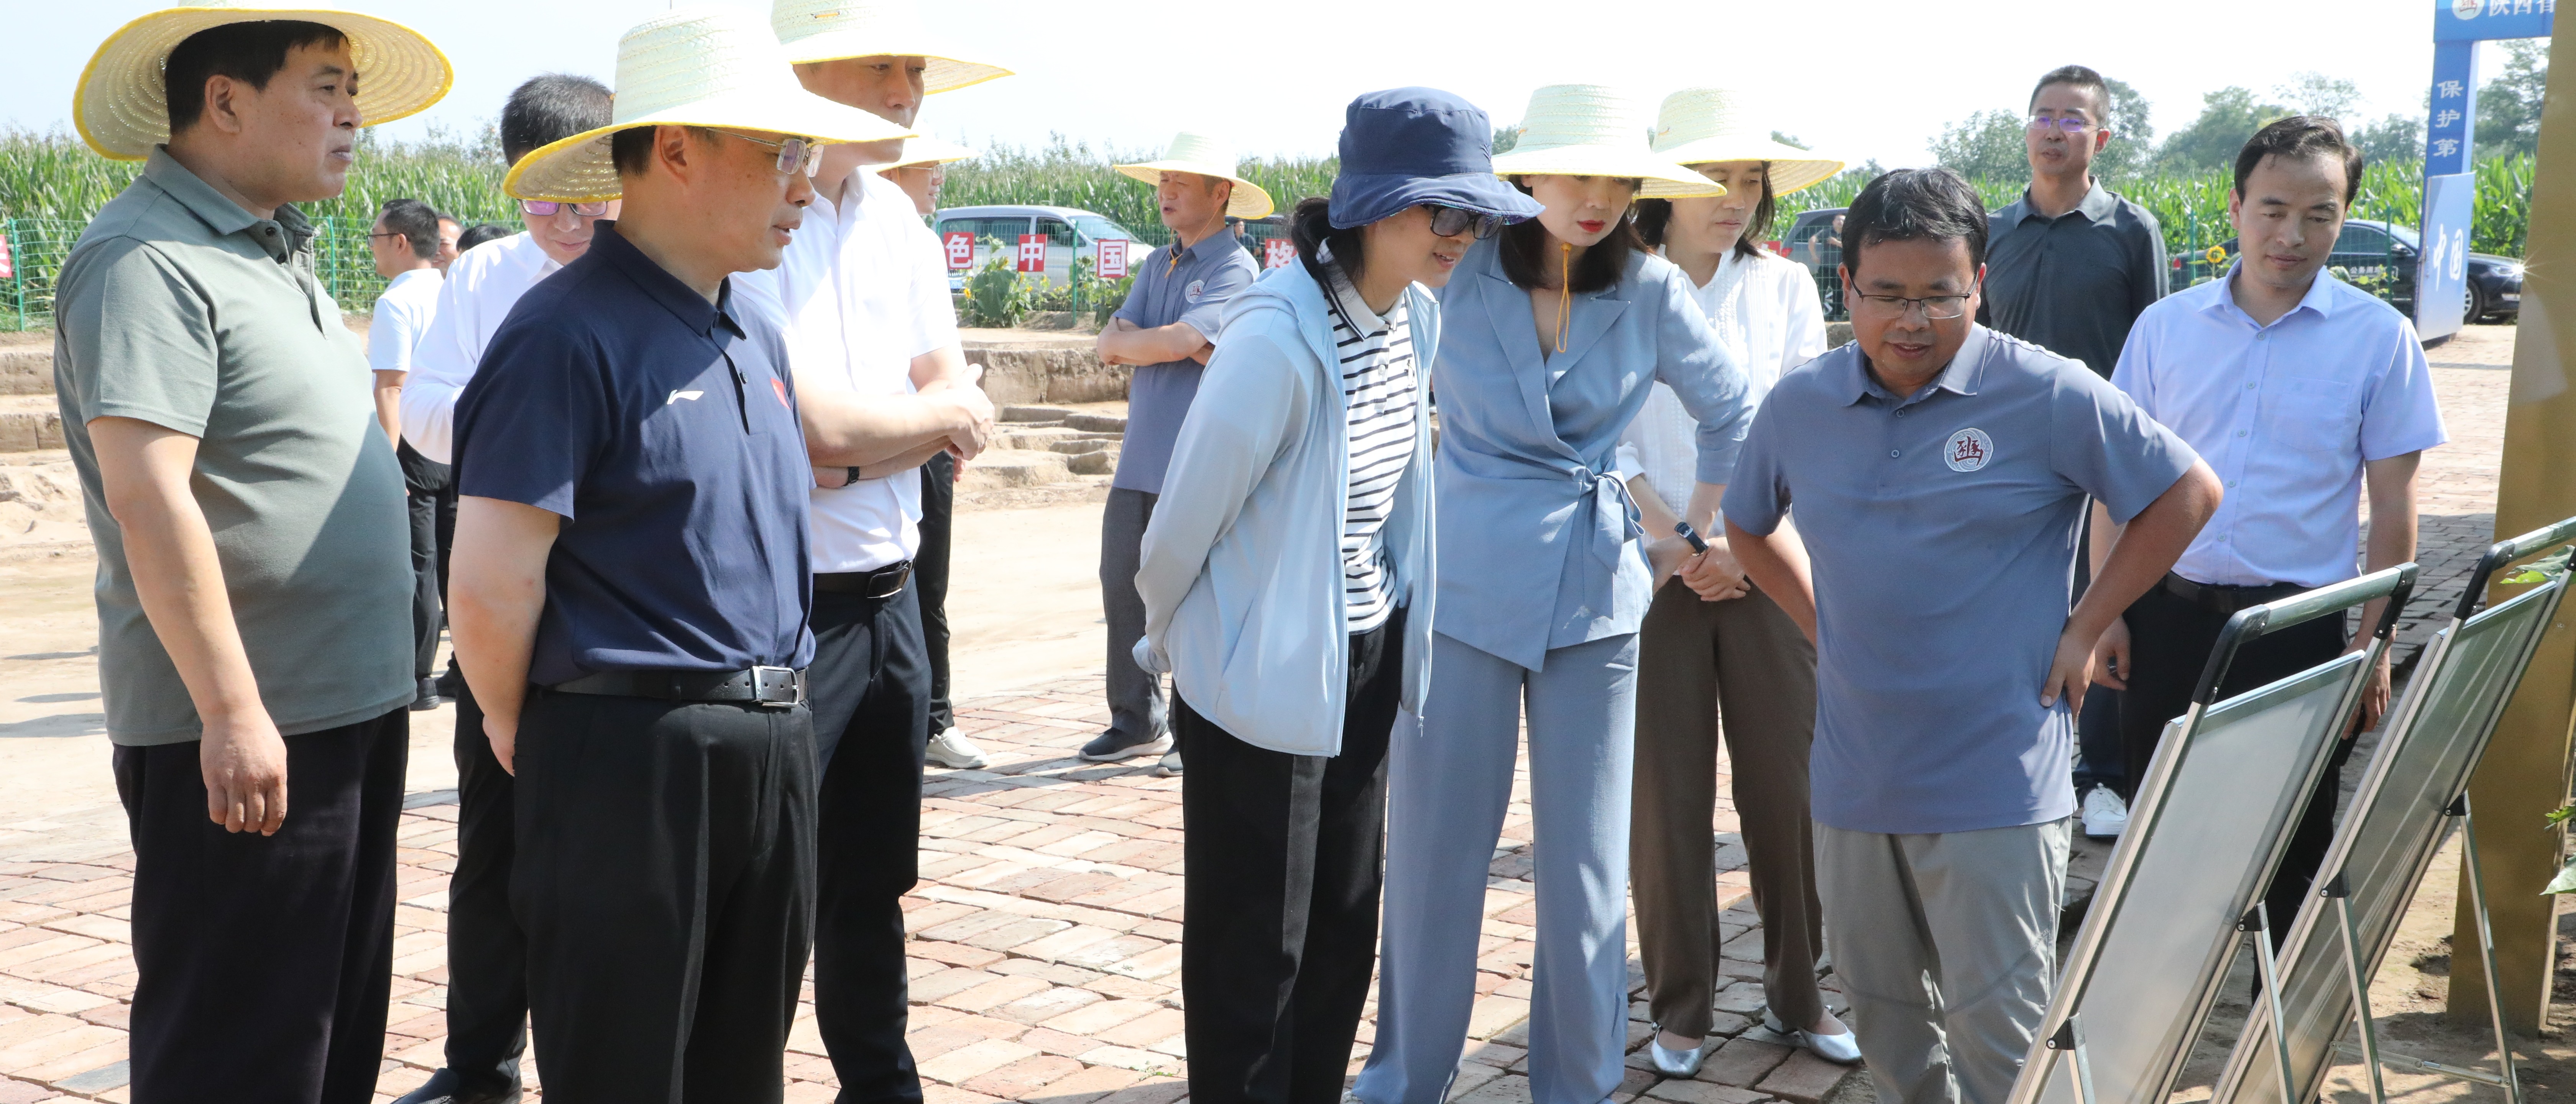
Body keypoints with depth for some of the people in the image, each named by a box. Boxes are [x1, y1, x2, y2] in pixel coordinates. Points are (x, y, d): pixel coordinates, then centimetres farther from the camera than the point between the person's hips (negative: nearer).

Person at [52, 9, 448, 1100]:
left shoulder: (277, 255, 16)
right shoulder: (145, 261, -14)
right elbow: (147, 498, -22)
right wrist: (231, 709, -24)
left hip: (348, 711, 9)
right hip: (243, 730, -9)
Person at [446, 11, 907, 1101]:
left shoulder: (755, 337, 13)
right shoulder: (570, 335, -15)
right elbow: (493, 586, -16)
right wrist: (518, 730, -2)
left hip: (773, 751, 8)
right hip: (632, 755, -7)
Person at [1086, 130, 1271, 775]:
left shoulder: (1233, 270, -8)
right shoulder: (1156, 266, 17)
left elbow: (1178, 341, -20)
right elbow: (1114, 341, 8)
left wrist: (1125, 342, -4)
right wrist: (1158, 345, -11)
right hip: (1139, 462, 7)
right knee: (1123, 588, 9)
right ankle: (1137, 721, 20)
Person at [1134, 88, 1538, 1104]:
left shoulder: (1415, 317, 0)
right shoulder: (1275, 339, -25)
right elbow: (1185, 518, -15)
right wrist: (1165, 638, 1)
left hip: (1364, 663, 7)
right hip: (1266, 676, -7)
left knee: (1345, 926, 16)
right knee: (1254, 946, 5)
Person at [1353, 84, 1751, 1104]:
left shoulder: (1651, 292, -1)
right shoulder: (1454, 278, -6)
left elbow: (1732, 415, 14)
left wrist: (1689, 539, 15)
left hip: (1596, 598, 1)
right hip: (1462, 588, -1)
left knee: (1587, 859, 5)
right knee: (1434, 847, 4)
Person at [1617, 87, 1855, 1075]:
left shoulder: (1785, 287, 8)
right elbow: (1607, 443, -5)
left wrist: (1740, 538, -8)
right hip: (1656, 571, -2)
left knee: (1789, 783, 3)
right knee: (1667, 792, 3)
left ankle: (1798, 993, 19)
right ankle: (1680, 1008, 16)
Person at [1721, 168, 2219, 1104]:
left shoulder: (2047, 397, -9)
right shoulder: (1799, 405, 4)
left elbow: (2188, 493, -2)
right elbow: (1749, 527, 21)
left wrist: (2083, 630, -5)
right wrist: (1826, 626, 9)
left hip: (1997, 786, -5)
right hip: (1854, 775, 5)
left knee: (1996, 1028, 0)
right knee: (1881, 1008, 18)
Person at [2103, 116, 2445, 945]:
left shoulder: (2379, 339, -4)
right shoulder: (2165, 326, 2)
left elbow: (2392, 504, -2)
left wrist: (2374, 643, -5)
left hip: (2298, 622, -2)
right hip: (2169, 610, 2)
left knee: (2295, 837, 9)